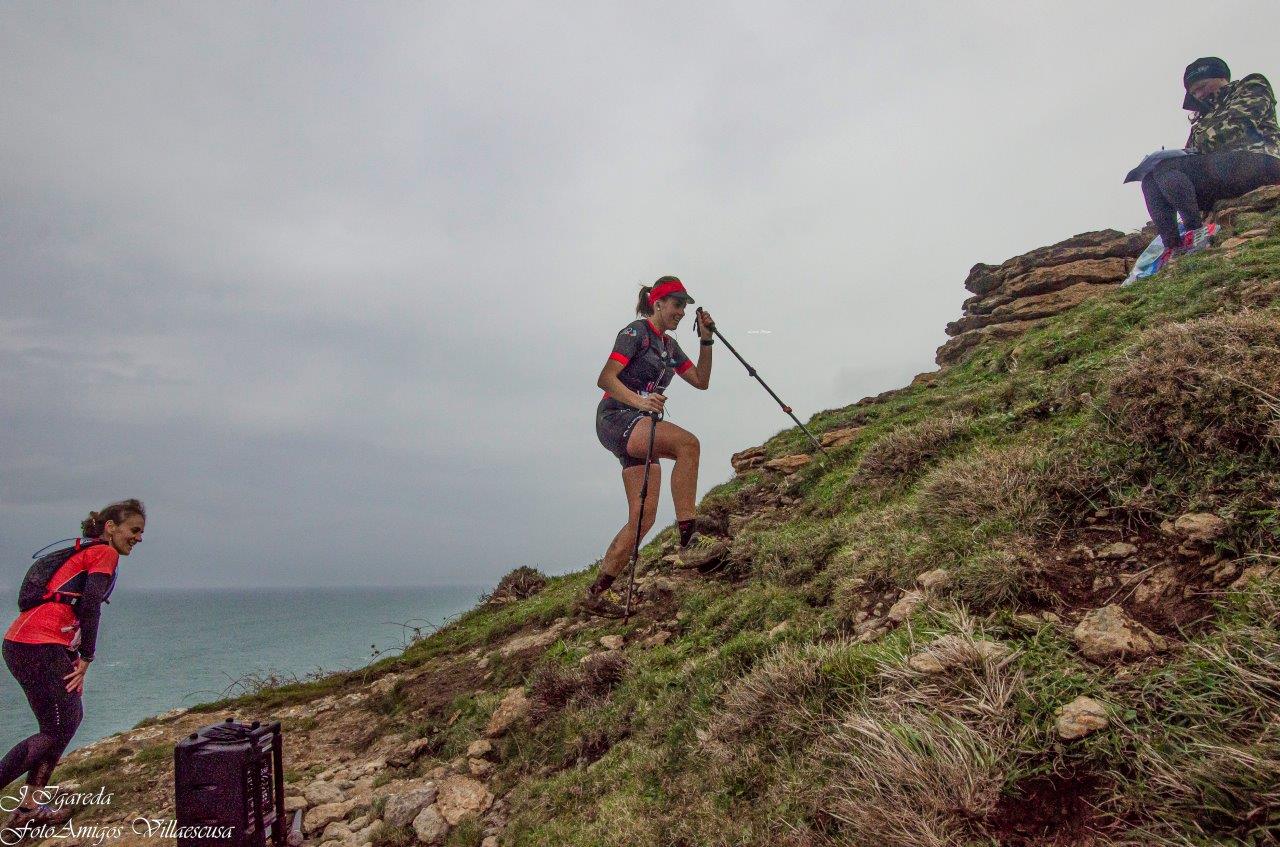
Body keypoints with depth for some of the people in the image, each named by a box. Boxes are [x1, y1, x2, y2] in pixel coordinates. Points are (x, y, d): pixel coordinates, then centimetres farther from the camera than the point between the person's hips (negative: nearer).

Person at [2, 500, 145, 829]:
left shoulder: (83, 553, 25)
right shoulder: (104, 553, -4)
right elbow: (89, 607, -14)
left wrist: (75, 662, 15)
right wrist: (85, 661, -9)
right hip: (39, 647, -10)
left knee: (70, 717, 14)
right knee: (57, 731, -5)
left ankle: (30, 806, 18)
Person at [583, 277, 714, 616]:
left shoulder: (669, 346, 21)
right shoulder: (636, 332, -3)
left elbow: (701, 381, 18)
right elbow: (606, 378, -14)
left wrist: (706, 340, 8)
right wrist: (640, 401, -29)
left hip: (641, 427, 8)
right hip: (616, 418, -8)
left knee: (644, 516, -2)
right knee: (687, 442, -32)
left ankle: (596, 593, 4)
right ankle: (687, 533, -29)